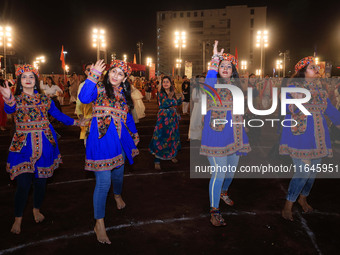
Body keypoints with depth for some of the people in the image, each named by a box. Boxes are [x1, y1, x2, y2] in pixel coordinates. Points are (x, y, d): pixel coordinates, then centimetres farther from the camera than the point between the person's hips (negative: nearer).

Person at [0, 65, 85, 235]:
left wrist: (75, 122, 9)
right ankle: (18, 219, 14)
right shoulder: (15, 99, 0)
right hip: (23, 145, -2)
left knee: (40, 181, 10)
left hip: (44, 144, 2)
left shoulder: (44, 99, 7)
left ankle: (37, 210, 34)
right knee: (23, 184, -5)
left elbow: (59, 115, 14)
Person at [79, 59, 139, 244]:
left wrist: (134, 135, 26)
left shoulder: (123, 94, 13)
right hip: (102, 140, -6)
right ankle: (99, 223, 3)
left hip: (119, 140, 6)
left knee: (118, 173, 23)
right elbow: (84, 98, -27)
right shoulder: (99, 88, -6)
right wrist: (93, 76, -33)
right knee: (103, 181, -9)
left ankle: (117, 195, 56)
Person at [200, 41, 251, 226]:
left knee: (231, 170, 19)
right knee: (219, 173, -8)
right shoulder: (214, 83, -5)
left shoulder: (236, 85, 13)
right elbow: (209, 82, -32)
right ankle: (214, 211, 7)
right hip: (216, 134, -7)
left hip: (234, 134, 7)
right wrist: (215, 59, -37)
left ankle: (223, 192, 49)